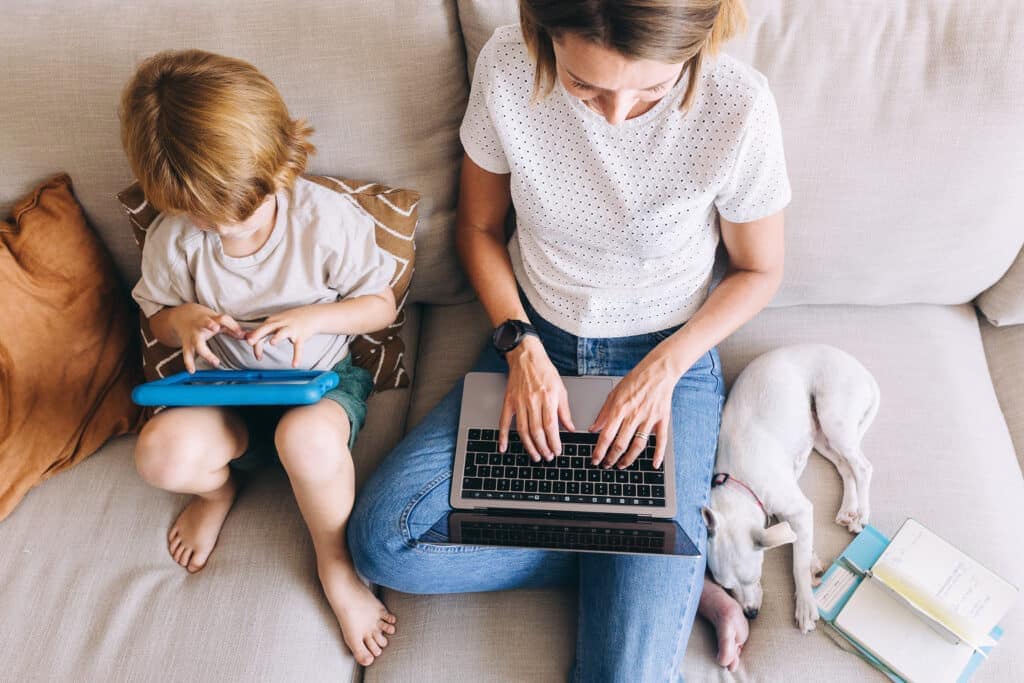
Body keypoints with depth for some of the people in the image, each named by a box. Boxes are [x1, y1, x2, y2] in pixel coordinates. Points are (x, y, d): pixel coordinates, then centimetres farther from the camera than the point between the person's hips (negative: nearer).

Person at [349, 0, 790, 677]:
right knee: (383, 536, -16)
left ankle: (668, 575, 15)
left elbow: (759, 271, -3)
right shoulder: (508, 66, -16)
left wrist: (665, 367, -15)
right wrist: (522, 347, -13)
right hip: (536, 345, 4)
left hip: (668, 359, -3)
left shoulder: (739, 108, -21)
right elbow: (480, 228, 1)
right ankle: (671, 573, -6)